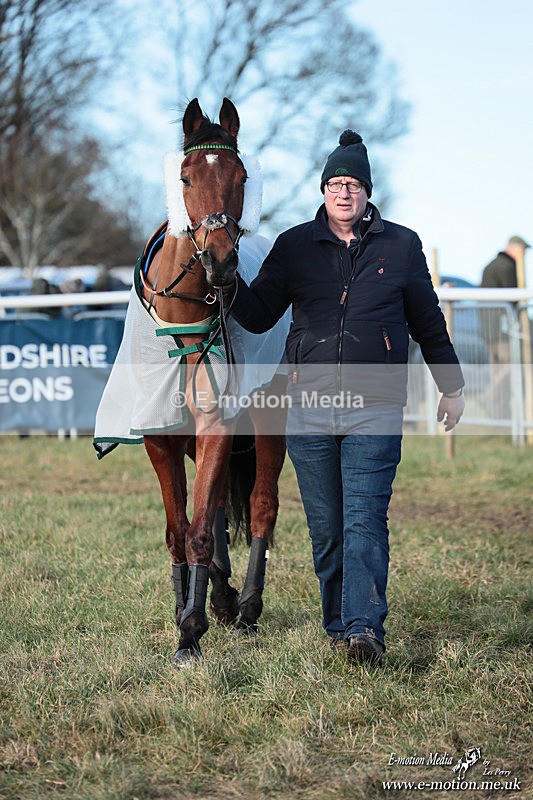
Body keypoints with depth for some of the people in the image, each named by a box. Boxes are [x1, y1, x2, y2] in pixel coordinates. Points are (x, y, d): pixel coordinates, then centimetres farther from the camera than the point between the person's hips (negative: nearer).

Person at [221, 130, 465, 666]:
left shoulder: (401, 246, 6)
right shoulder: (294, 246, 7)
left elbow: (428, 323, 14)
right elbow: (258, 316, 6)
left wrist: (451, 386, 19)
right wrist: (227, 281, -12)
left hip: (375, 409, -2)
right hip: (309, 409, 2)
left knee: (364, 521, -12)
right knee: (325, 529, 7)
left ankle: (364, 628, -18)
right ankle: (337, 624, 19)